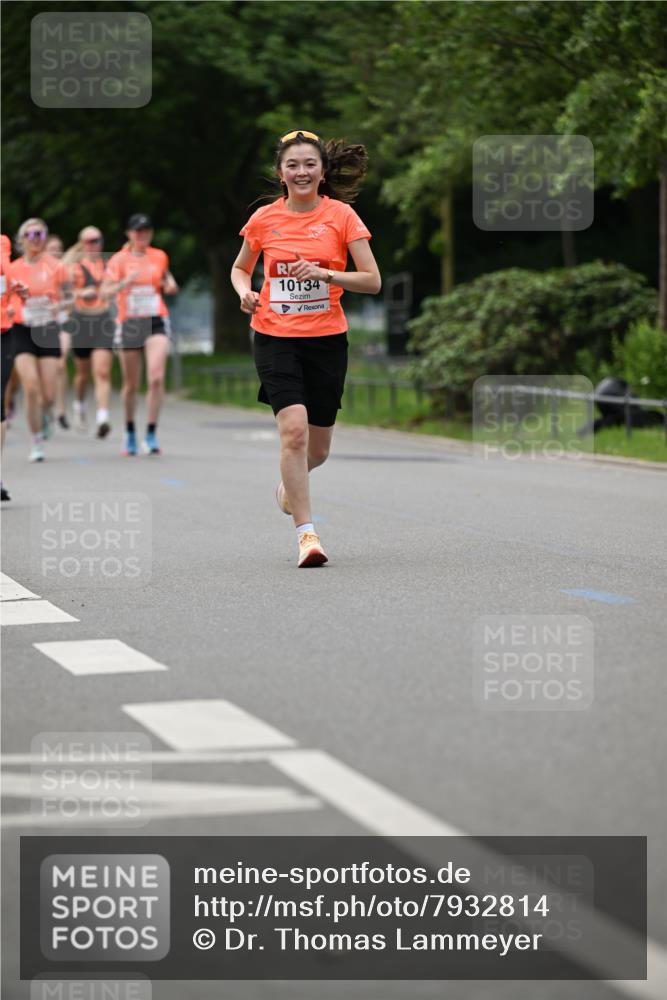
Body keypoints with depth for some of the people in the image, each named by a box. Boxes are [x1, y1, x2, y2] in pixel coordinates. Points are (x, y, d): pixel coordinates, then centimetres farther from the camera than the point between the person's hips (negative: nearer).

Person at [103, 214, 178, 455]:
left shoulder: (160, 257, 8)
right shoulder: (119, 260, 0)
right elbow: (105, 291, -8)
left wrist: (170, 285, 4)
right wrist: (125, 282, -25)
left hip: (156, 322, 1)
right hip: (129, 324, -1)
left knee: (156, 378, -17)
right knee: (131, 384, 8)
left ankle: (151, 435, -12)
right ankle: (130, 433, 29)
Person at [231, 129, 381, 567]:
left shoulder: (341, 215, -2)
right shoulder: (264, 219, 3)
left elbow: (373, 281, -4)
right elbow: (240, 269, 19)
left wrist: (325, 274, -19)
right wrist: (245, 291, -3)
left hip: (327, 339, 1)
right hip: (275, 337, -1)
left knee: (318, 448, 8)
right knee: (294, 429, -20)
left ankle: (289, 483, 44)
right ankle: (306, 533, -15)